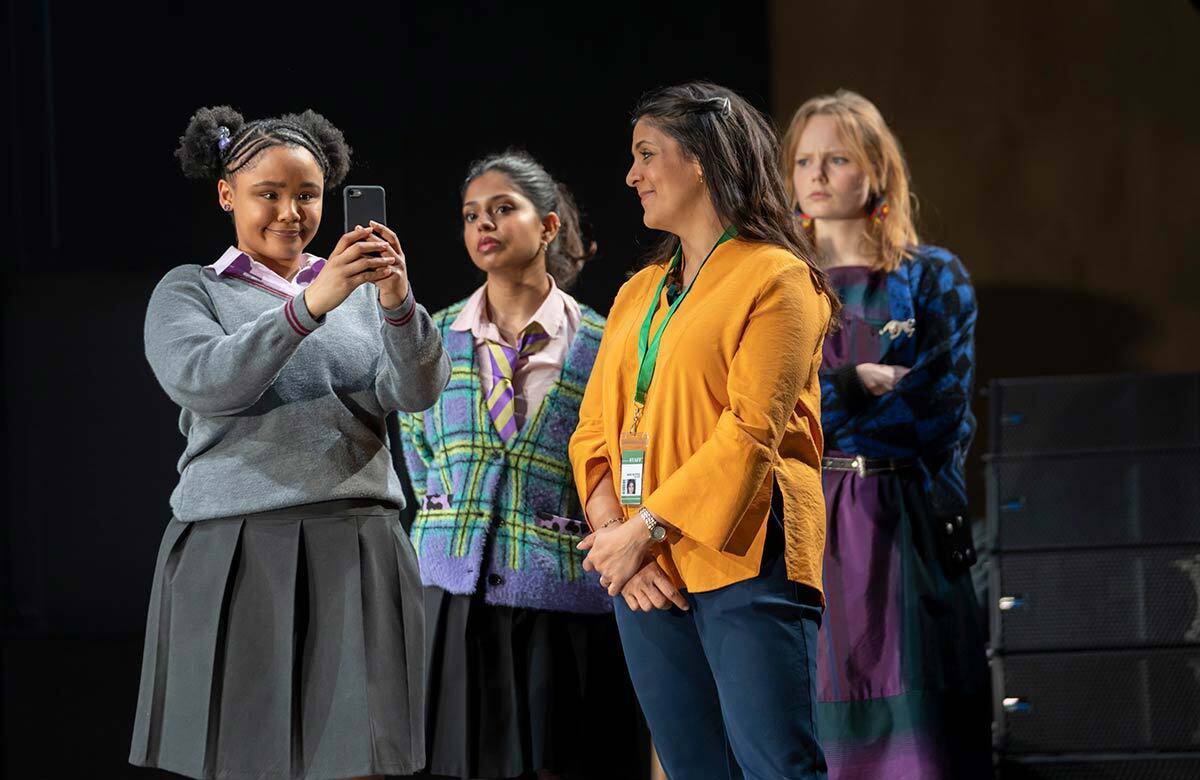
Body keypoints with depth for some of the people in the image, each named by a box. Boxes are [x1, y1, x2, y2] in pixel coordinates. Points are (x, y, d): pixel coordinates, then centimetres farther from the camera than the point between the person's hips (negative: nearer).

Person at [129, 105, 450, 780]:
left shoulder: (363, 293, 16)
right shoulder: (190, 290, 9)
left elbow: (418, 393, 0)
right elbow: (203, 383, -11)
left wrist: (398, 303, -20)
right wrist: (311, 305, -22)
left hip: (357, 555, 2)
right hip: (236, 553, -2)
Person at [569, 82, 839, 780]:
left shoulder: (775, 278, -3)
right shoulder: (638, 293, 19)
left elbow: (750, 433, -12)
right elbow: (594, 433, 13)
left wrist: (645, 528, -14)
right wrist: (614, 533, -5)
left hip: (745, 562, -7)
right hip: (645, 572, 7)